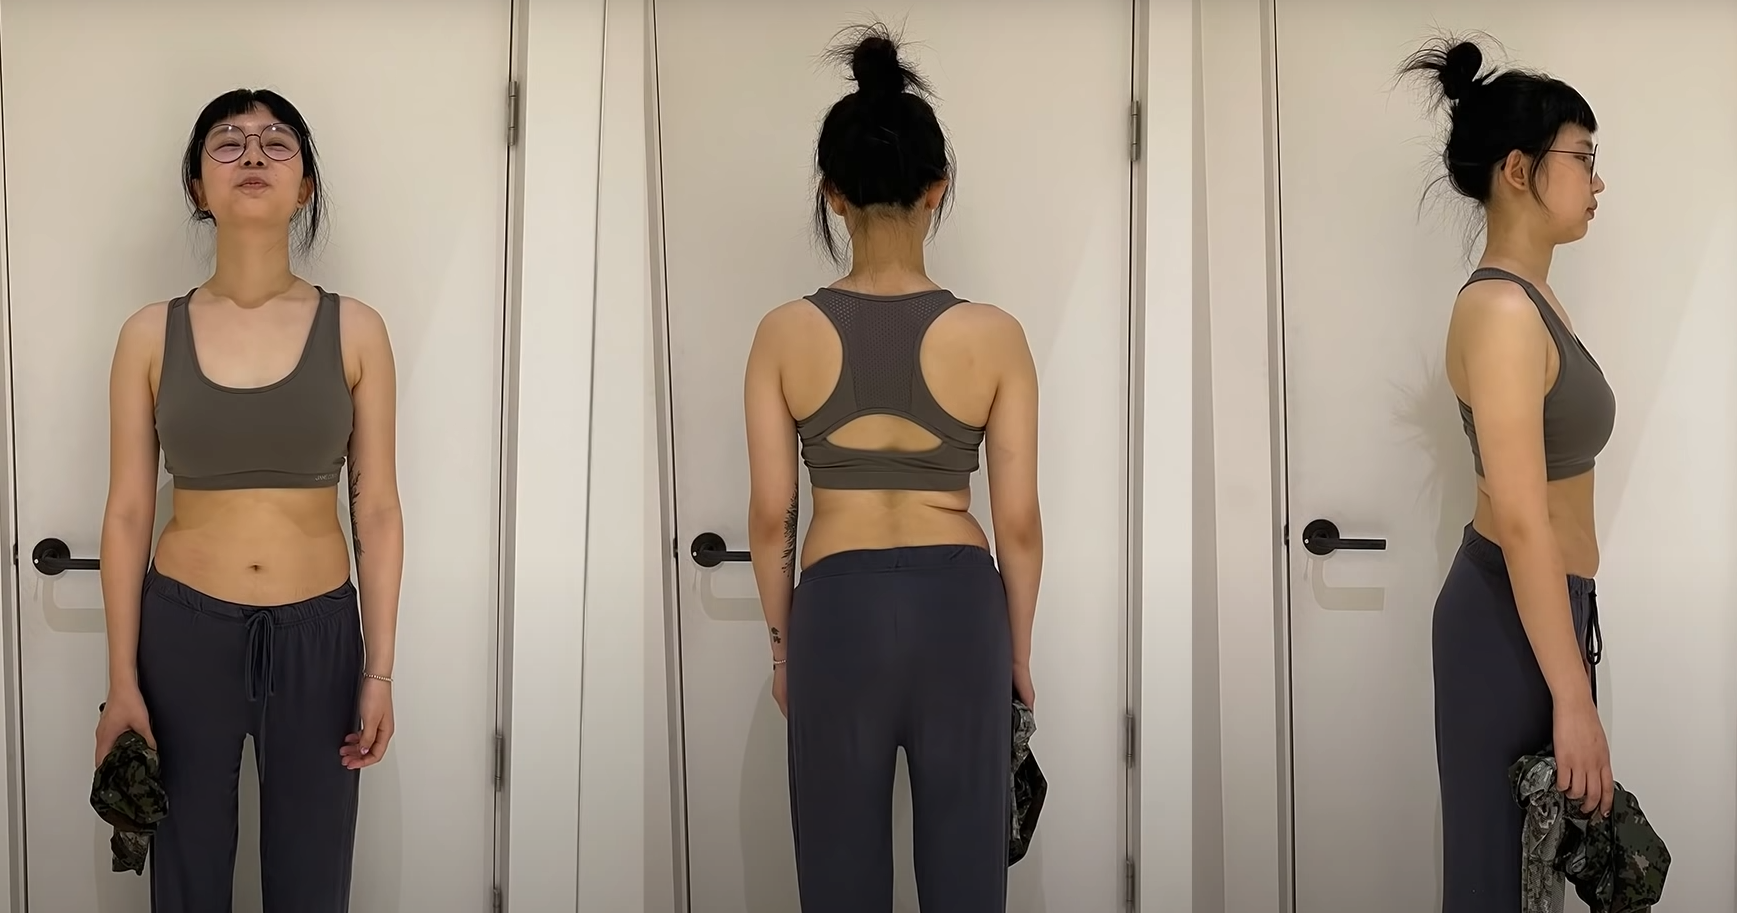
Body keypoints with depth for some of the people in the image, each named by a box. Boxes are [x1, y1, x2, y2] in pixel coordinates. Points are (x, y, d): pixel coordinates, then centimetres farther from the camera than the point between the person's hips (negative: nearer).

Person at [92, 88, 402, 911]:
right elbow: (127, 514, 1)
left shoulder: (354, 330, -2)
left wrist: (380, 670, -3)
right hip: (184, 632, 0)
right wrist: (121, 679, -2)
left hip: (319, 634, 0)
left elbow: (377, 511, -1)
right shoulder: (151, 334, -2)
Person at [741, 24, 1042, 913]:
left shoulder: (784, 333, -6)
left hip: (837, 608, 0)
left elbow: (771, 515, -2)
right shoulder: (993, 334, -7)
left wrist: (780, 638, 12)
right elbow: (1018, 522, -3)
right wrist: (1019, 649, 10)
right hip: (959, 605, 0)